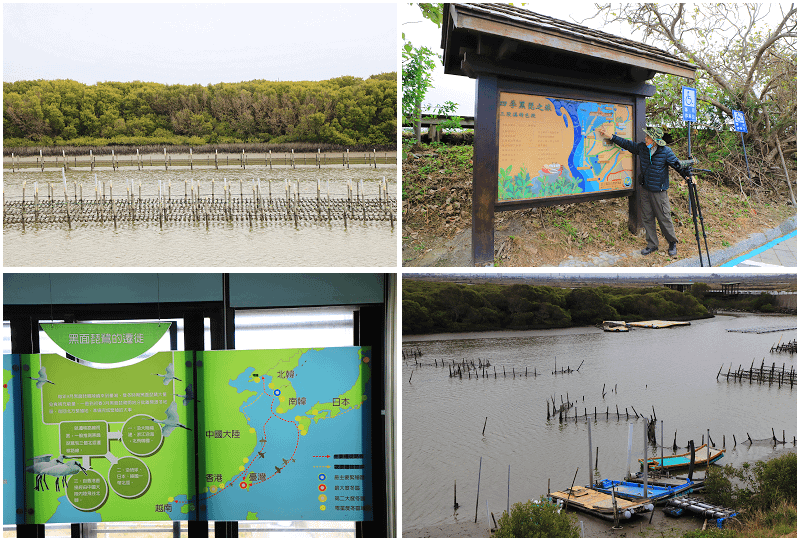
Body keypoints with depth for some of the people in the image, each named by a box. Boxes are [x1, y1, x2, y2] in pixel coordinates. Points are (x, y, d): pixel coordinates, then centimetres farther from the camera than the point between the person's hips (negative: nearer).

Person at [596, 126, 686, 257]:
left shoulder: (665, 151, -12)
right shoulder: (642, 147, 1)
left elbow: (677, 165, -4)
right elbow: (627, 144, 9)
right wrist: (609, 136, 7)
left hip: (659, 191, -5)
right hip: (645, 190, 5)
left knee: (664, 218, -1)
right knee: (647, 218, 9)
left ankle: (672, 243, 18)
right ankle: (652, 245, 19)